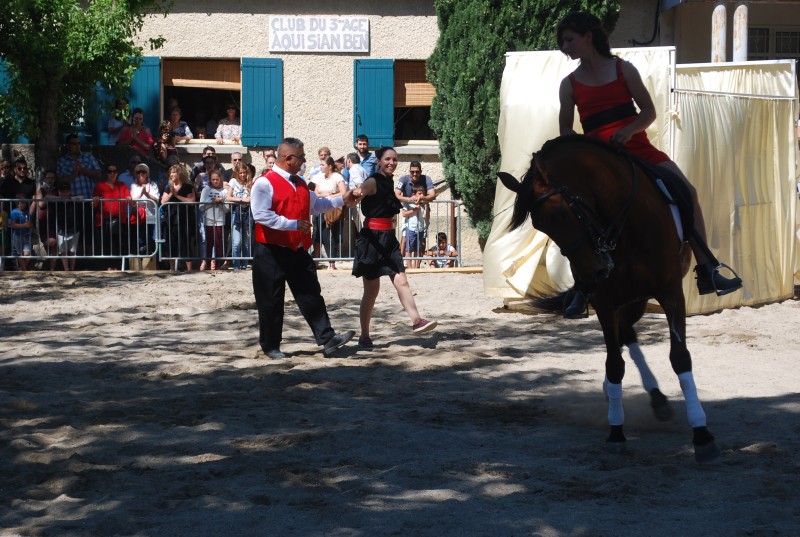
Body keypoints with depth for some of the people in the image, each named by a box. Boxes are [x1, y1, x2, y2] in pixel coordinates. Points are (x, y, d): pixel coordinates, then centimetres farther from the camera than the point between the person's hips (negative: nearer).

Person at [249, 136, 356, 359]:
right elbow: (261, 215, -22)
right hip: (271, 252, -7)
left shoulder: (300, 183, 14)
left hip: (298, 251, 7)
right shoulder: (265, 183, -13)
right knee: (271, 301, 2)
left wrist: (342, 199, 27)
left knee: (311, 296, 4)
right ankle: (270, 346, 12)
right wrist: (293, 224, -24)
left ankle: (327, 338, 3)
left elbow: (314, 205, 28)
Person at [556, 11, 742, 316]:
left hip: (637, 148, 1)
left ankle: (706, 271, -7)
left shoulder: (623, 70, 5)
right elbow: (565, 129, 9)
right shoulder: (570, 84, 8)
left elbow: (649, 112, 4)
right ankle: (582, 292, -6)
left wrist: (628, 130, -16)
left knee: (687, 191, -12)